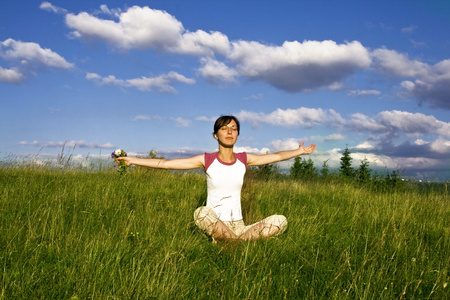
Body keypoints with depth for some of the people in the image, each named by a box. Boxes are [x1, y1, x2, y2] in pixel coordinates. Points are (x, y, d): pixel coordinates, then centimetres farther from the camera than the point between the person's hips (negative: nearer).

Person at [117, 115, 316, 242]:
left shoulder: (243, 160, 6)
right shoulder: (207, 160, -3)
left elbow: (276, 156, 17)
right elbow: (166, 163, -6)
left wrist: (300, 151, 20)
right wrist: (133, 160, -10)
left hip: (238, 226, 3)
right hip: (214, 225, -3)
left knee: (281, 221, -17)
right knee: (202, 212, -38)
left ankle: (232, 243, -19)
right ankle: (243, 243, -18)